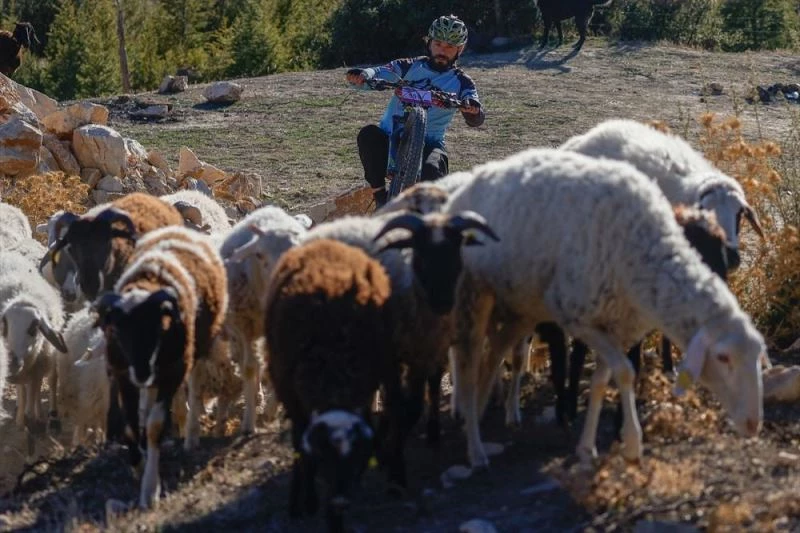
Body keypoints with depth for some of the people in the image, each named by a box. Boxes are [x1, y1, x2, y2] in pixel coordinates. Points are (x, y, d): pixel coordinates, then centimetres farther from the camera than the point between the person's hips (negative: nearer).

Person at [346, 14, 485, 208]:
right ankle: (380, 197, -21)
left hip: (429, 144, -2)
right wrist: (363, 75, -36)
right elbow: (383, 73, -11)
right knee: (368, 134, -31)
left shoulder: (460, 81, 5)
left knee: (432, 170, -35)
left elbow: (475, 120, -11)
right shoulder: (411, 67, 7)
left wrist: (473, 110, -37)